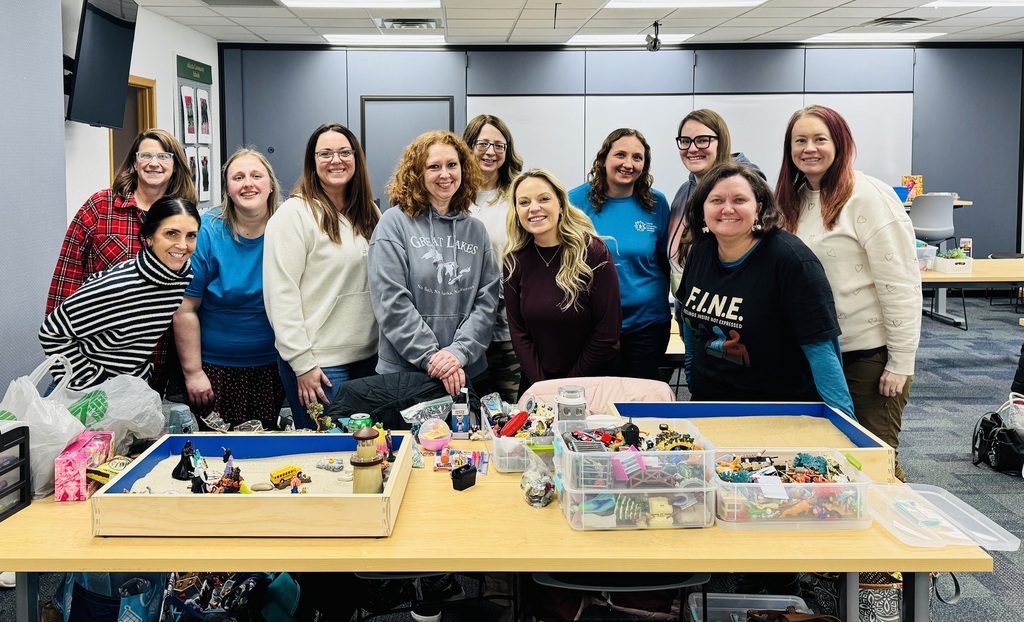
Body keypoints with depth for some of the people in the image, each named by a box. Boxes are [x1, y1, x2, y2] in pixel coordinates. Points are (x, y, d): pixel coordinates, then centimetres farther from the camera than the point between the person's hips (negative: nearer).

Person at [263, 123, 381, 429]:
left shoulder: (368, 213, 11)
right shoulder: (294, 214, -10)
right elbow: (280, 295, -14)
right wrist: (302, 364, -16)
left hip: (369, 356, 6)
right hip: (319, 363, -6)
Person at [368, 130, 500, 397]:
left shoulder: (476, 230, 9)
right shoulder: (395, 222, -3)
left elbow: (487, 300, 2)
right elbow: (391, 302, -11)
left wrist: (460, 351, -13)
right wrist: (431, 357, -16)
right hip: (404, 372, -3)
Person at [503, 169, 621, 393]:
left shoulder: (594, 252, -14)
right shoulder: (515, 261, -3)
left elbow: (607, 333, -14)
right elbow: (519, 332, -2)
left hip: (592, 381, -3)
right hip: (536, 382, 3)